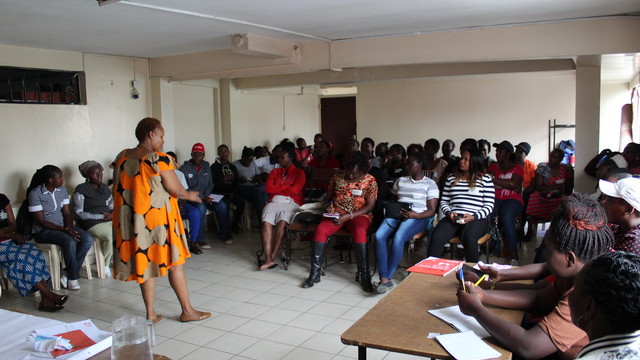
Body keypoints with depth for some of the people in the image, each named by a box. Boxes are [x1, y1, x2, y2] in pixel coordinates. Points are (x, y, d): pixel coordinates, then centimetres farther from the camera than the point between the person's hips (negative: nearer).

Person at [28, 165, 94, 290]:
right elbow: (41, 221, -15)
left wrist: (69, 227, -13)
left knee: (88, 239, -19)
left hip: (62, 226, 6)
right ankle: (73, 278, -16)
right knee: (70, 242, -34)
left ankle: (69, 274, -14)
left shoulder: (62, 190, 7)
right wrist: (64, 230, -21)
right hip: (44, 230, -6)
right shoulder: (35, 194, -13)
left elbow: (67, 213, 8)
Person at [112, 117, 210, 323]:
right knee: (174, 263, 6)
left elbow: (118, 189, 13)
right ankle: (187, 311, 16)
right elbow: (176, 190, -12)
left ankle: (150, 314, 20)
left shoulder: (121, 158, 5)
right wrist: (191, 195, 7)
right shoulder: (159, 159, -15)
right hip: (158, 218, -6)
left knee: (145, 263, 14)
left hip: (130, 220, 6)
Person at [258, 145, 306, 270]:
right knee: (266, 221, -30)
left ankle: (272, 257, -33)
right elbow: (268, 188, 9)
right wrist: (286, 187, 4)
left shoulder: (299, 172, 13)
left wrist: (278, 188, 7)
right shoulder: (275, 172, 25)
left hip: (292, 203, -3)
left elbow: (295, 190, -4)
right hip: (275, 201, 3)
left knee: (282, 222, -35)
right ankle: (268, 259, -37)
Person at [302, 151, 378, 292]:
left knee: (360, 232, -38)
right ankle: (314, 273, -21)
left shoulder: (370, 181, -1)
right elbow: (328, 196, 18)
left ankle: (364, 275, -30)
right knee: (320, 230, -28)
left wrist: (349, 215, -17)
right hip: (336, 214, 3)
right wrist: (328, 206, -6)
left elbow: (370, 206, -6)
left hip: (359, 215, -2)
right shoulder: (337, 177, 8)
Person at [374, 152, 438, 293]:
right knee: (379, 235, -28)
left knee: (398, 238, -35)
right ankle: (384, 279, -29)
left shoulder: (430, 184, 8)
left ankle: (387, 277, -22)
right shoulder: (401, 180, 24)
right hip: (396, 214, 4)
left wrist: (415, 215, -20)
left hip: (417, 217, -4)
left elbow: (431, 211, -1)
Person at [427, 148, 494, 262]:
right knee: (436, 238, -28)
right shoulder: (451, 178, 20)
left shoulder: (485, 179, 9)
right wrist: (449, 213, -4)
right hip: (453, 217, 3)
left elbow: (489, 206, 3)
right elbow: (444, 201, 18)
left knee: (469, 238, -36)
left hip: (476, 219, -2)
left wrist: (473, 217, -13)